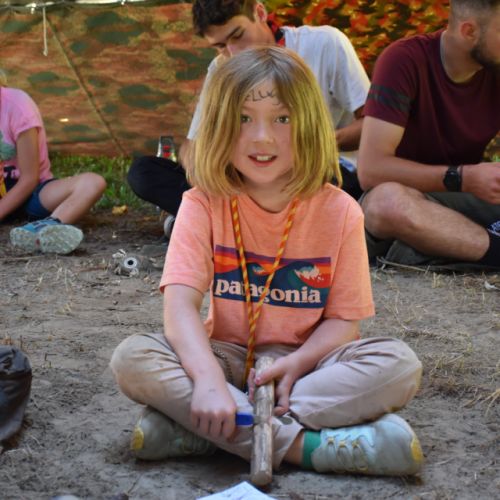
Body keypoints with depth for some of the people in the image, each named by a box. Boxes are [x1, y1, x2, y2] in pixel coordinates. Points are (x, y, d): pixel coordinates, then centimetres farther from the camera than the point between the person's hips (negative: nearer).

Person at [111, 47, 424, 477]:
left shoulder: (339, 211, -7)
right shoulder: (204, 204, -8)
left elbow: (344, 320, -5)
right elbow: (181, 302, -20)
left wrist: (298, 362, -26)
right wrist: (208, 380, -38)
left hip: (303, 360, 1)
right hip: (227, 357, 0)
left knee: (400, 365, -27)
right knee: (132, 359, -27)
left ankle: (192, 431, -30)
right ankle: (304, 445, -32)